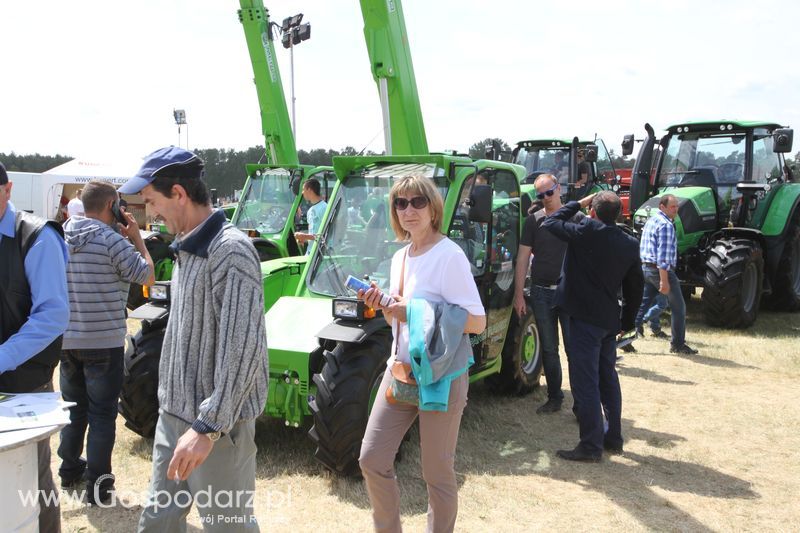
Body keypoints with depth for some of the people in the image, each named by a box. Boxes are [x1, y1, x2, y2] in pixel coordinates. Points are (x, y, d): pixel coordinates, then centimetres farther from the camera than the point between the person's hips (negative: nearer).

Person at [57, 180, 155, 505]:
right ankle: (97, 484, 8)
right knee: (102, 413, 4)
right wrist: (137, 238, 0)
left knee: (74, 407, 21)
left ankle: (69, 470, 33)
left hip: (66, 340, 6)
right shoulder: (112, 239, -16)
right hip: (103, 341, -6)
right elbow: (147, 276, -11)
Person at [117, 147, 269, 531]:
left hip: (215, 425, -9)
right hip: (174, 414, 9)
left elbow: (244, 348, -25)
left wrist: (208, 426, -26)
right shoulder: (187, 248, 11)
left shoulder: (230, 250, -19)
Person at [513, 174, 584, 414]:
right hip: (541, 293, 2)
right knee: (548, 349, 10)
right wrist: (519, 294, 1)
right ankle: (554, 398, 21)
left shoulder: (576, 218, 1)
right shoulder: (533, 221, 6)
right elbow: (523, 258, 6)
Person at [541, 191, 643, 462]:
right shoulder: (630, 244, 5)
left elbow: (550, 223, -4)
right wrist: (627, 321, 21)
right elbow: (635, 288, 11)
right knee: (608, 377, 18)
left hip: (585, 318, -7)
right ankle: (614, 439, 27)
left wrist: (578, 203, 5)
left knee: (585, 382, -3)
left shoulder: (586, 232, -15)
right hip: (610, 320, 7)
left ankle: (591, 446, 0)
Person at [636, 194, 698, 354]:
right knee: (678, 307, 5)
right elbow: (663, 255, -22)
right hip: (661, 270, -9)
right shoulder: (666, 225, -15)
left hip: (645, 268, 9)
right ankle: (678, 344, 12)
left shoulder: (651, 221, 15)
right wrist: (664, 280, -25)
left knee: (642, 305, 10)